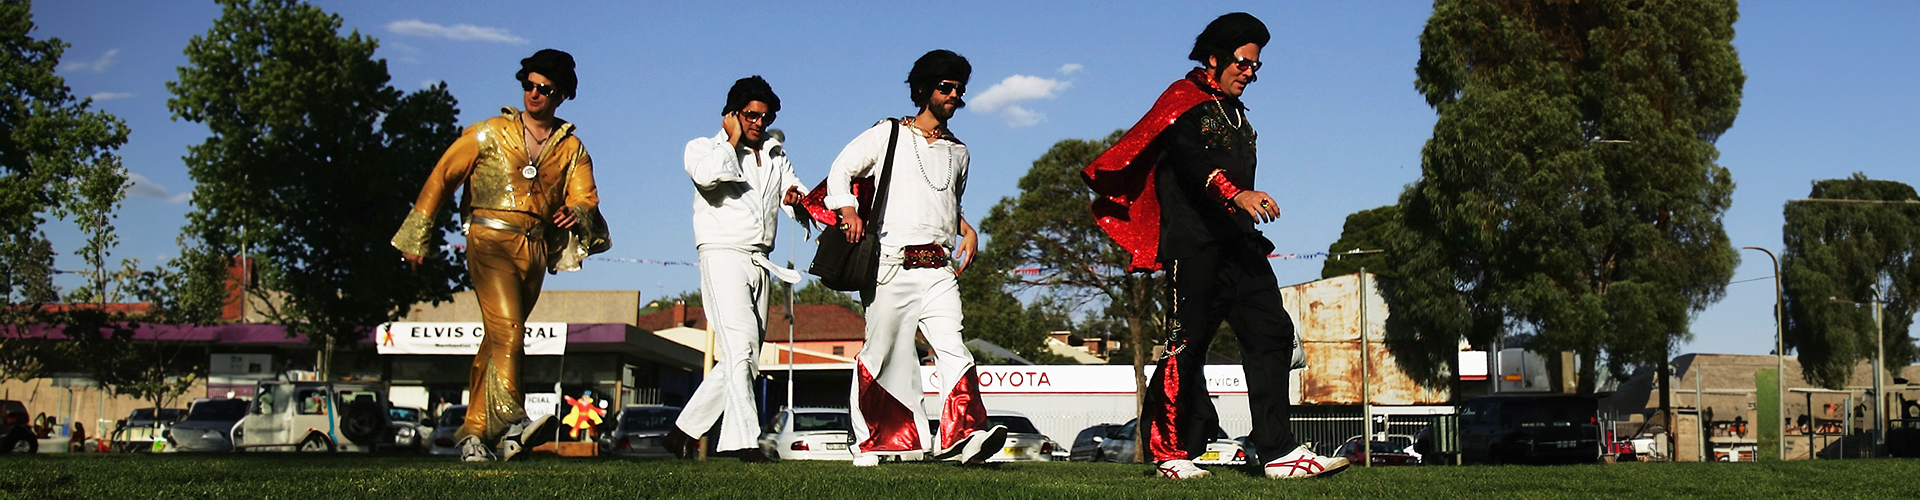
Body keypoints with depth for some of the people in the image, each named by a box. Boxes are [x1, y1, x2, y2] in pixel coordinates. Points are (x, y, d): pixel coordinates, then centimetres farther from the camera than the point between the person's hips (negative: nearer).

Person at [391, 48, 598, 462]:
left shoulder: (572, 149, 16)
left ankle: (474, 433, 12)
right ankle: (510, 423, -32)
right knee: (508, 330, -22)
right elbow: (442, 178, 7)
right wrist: (417, 238, 3)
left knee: (497, 341, 7)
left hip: (536, 250, 4)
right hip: (490, 240, -4)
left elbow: (586, 199, 6)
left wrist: (576, 213, -20)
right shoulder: (491, 133, 8)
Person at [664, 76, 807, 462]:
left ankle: (684, 431, 14)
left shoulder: (775, 154, 22)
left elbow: (796, 191, 17)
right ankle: (745, 439, -25)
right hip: (723, 256, -6)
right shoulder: (703, 148, 5)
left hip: (760, 263, 6)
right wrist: (732, 140, -5)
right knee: (740, 346, -20)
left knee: (743, 358, 4)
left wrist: (796, 196, -6)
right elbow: (706, 175, -18)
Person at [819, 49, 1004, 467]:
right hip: (893, 266, -3)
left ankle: (964, 436, -29)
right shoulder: (889, 135, 7)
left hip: (939, 269, 3)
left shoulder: (958, 152, 21)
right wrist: (848, 209, -11)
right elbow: (841, 171, 7)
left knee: (952, 346, -16)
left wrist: (968, 230, 16)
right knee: (883, 353, 1)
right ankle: (869, 442, 14)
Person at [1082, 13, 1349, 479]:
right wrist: (1237, 194, -34)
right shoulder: (1184, 100, -1)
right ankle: (1171, 451, 4)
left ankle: (1279, 451, -9)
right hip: (1194, 243, -8)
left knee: (1271, 333, -5)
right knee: (1187, 346, -6)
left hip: (1238, 243, 8)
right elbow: (1192, 162, -20)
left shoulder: (1234, 113, 25)